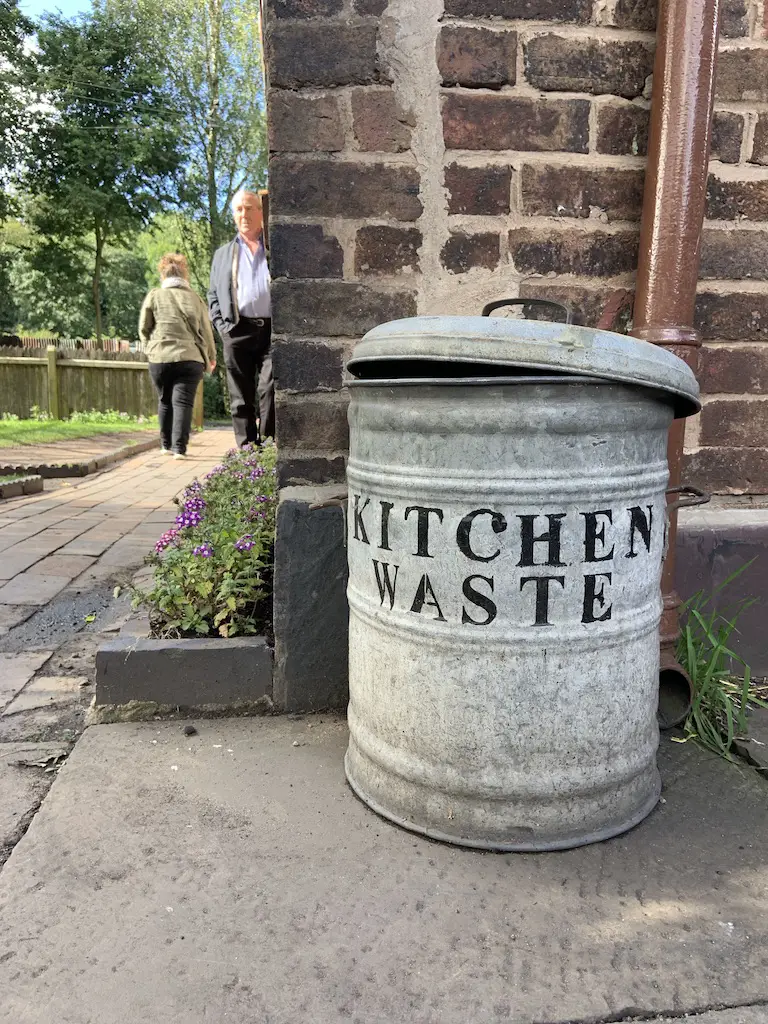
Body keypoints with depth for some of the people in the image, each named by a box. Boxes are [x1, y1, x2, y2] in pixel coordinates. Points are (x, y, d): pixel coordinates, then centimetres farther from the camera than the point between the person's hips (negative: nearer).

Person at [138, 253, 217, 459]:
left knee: (165, 402, 16)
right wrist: (211, 357, 20)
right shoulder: (194, 298, 5)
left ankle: (167, 445, 24)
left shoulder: (154, 296, 4)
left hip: (159, 357, 1)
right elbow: (205, 331, 7)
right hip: (190, 357, -1)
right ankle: (179, 448, -11)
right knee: (183, 402, -2)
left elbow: (143, 328, 7)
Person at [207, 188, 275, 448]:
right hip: (237, 332, 3)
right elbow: (213, 296, 22)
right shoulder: (222, 254, 23)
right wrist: (222, 326, 6)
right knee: (241, 399, 0)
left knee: (270, 392, -12)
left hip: (273, 329, -2)